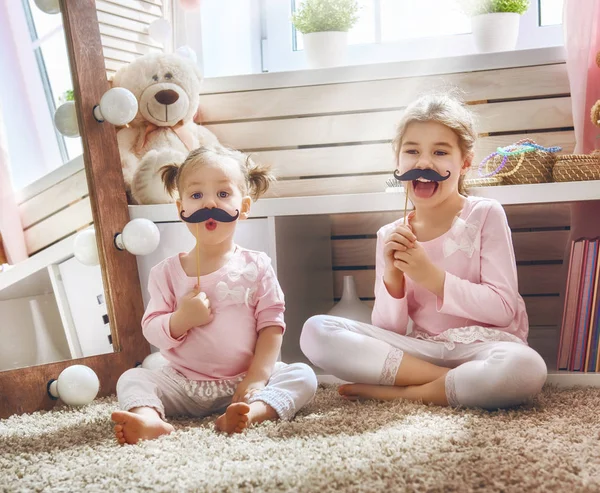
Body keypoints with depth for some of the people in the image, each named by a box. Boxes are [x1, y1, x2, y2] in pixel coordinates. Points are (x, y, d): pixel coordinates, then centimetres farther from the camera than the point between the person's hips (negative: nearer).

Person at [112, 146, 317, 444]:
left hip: (241, 384, -1)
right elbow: (151, 330, 0)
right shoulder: (167, 272, 2)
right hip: (183, 385, 1)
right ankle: (149, 418, -44)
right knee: (131, 378, -16)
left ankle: (252, 412, -45)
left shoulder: (256, 266, 0)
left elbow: (271, 324, -4)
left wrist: (257, 378, -14)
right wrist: (181, 319, -21)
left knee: (303, 376, -21)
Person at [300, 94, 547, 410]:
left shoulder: (485, 215, -4)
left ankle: (396, 392, -16)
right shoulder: (390, 237, 3)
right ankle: (451, 381, -15)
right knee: (316, 330, -16)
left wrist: (433, 277, -19)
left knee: (524, 368, -38)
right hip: (419, 348, 3)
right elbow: (389, 329, 2)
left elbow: (503, 309, -9)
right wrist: (392, 277, -16)